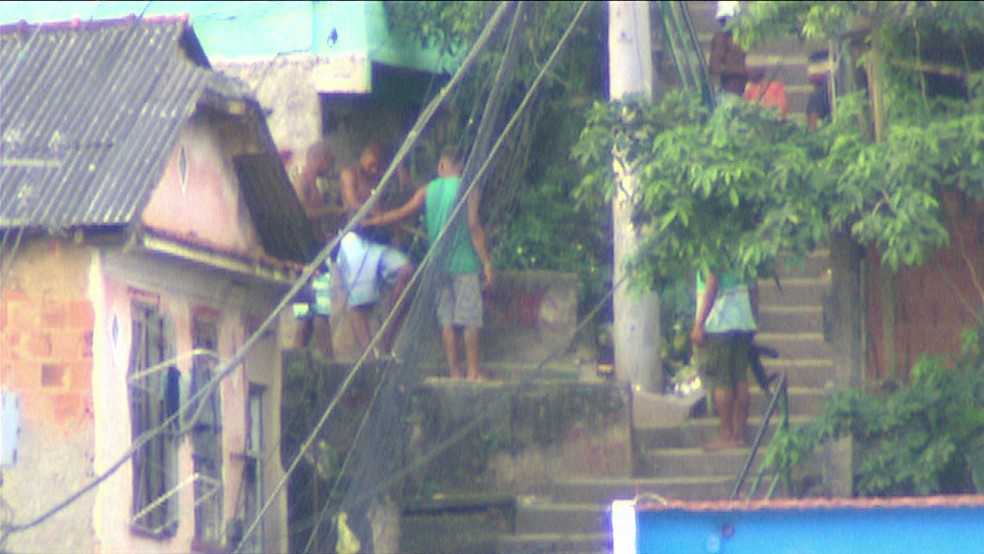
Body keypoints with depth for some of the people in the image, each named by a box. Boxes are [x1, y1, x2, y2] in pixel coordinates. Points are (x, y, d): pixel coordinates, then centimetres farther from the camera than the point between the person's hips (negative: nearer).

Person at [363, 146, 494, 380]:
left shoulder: (428, 190, 5)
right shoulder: (468, 189, -5)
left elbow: (403, 213, 6)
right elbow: (474, 227, -11)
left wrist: (370, 221, 17)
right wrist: (486, 262, -8)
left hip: (439, 262, 4)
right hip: (465, 262, -4)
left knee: (446, 319, 6)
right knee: (470, 317, 0)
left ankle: (454, 371, 4)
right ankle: (473, 370, -2)